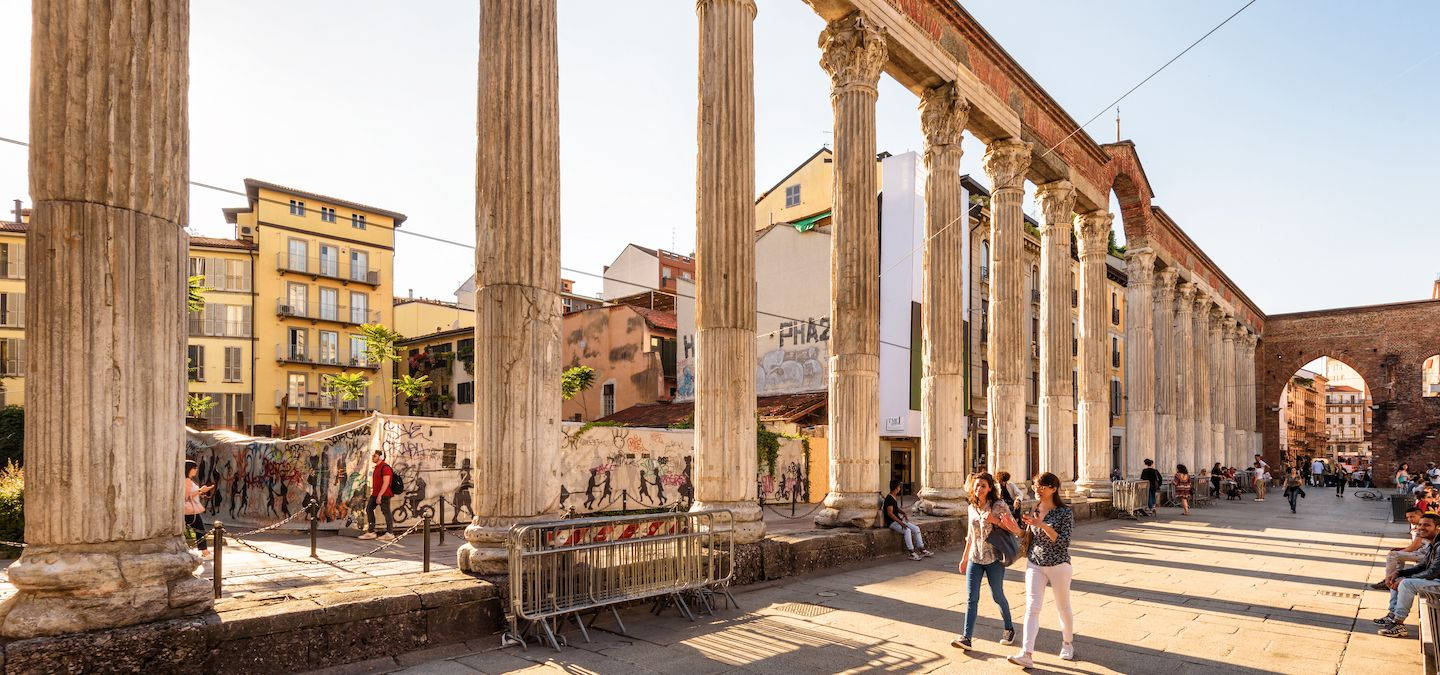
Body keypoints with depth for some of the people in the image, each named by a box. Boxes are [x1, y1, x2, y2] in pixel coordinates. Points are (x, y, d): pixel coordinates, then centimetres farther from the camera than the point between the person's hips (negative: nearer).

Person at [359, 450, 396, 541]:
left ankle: (389, 534, 2)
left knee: (386, 512, -4)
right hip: (375, 494, 10)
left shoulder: (385, 467, -15)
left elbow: (386, 483, -21)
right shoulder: (377, 468, 17)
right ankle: (371, 532, 13)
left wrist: (380, 495, -24)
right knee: (369, 509, 8)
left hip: (383, 494, -10)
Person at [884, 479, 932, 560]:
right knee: (907, 530, -31)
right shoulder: (889, 498, -17)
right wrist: (900, 522, -26)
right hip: (891, 522, -10)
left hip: (899, 520, 10)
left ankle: (922, 550, 2)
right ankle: (912, 554, -27)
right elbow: (890, 513, -22)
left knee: (916, 528, -2)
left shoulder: (894, 498, 13)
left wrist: (902, 512, 13)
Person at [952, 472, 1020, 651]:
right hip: (975, 558, 4)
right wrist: (964, 558, 20)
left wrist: (995, 521, -24)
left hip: (994, 558, -4)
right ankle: (966, 637, -4)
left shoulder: (999, 506, -9)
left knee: (997, 596, 9)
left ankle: (1009, 629, 33)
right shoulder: (972, 508, 7)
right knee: (971, 598, -2)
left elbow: (1016, 530, -11)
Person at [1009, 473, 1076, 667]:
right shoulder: (1033, 509, 5)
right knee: (1032, 608, -8)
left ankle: (1067, 643, 40)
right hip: (1035, 565, 3)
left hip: (1058, 565, -3)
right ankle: (1026, 654, -15)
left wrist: (1042, 525, -27)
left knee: (1062, 607, 14)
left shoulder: (1064, 512, -10)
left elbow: (1064, 542, -18)